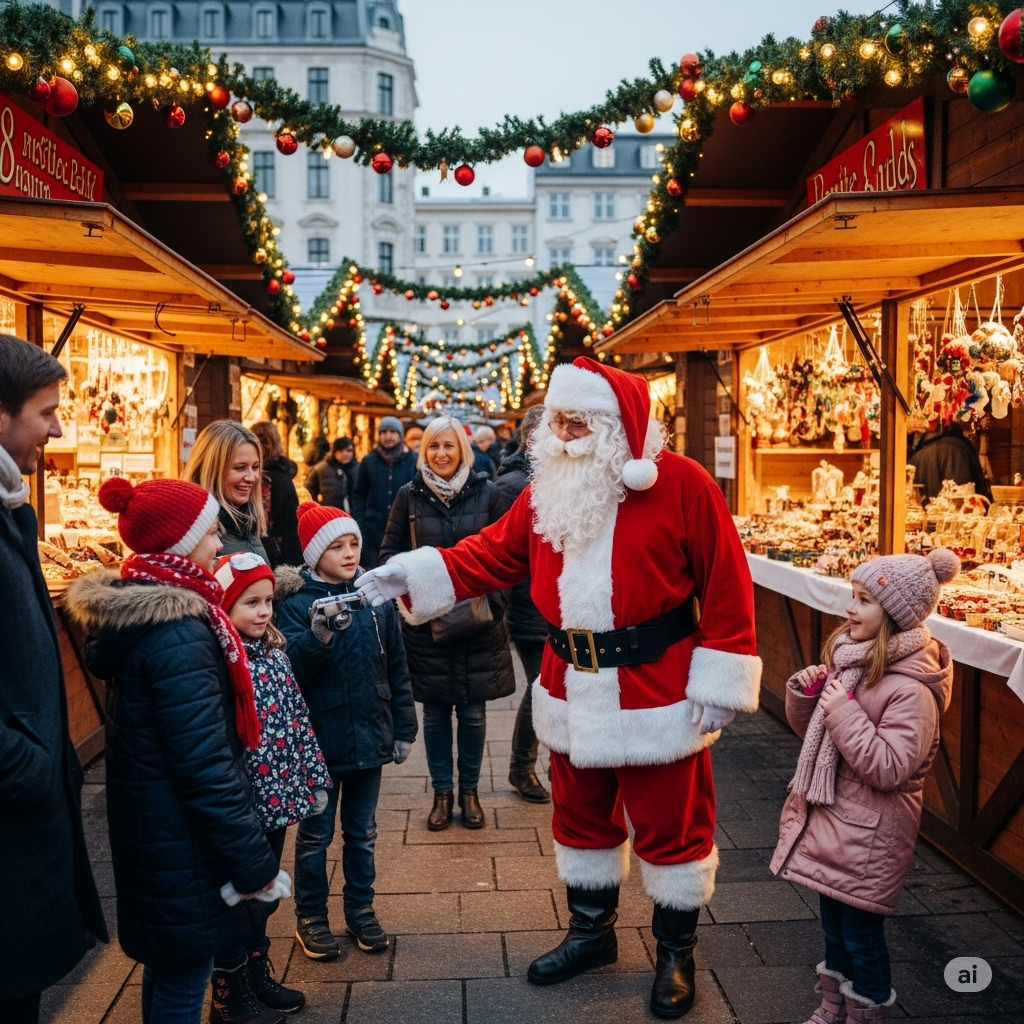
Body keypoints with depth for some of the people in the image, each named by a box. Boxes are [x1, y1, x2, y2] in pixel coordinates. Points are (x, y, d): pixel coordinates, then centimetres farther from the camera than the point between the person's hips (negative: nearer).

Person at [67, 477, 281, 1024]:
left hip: (149, 828, 10)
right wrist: (254, 862, -19)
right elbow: (205, 767, -25)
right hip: (181, 842, -10)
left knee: (166, 966, 23)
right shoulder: (178, 634, -25)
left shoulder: (138, 608, 4)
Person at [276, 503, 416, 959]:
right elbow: (289, 669, -21)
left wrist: (403, 728, 6)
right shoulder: (296, 603, -11)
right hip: (319, 740, -3)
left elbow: (396, 669, 5)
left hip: (369, 737, 4)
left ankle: (361, 910, 33)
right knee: (315, 834, 11)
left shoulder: (375, 599, 0)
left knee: (362, 832, 17)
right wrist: (318, 636, -38)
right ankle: (310, 917, 28)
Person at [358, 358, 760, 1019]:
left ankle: (677, 953, 32)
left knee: (669, 826, 9)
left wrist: (720, 684, -14)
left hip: (659, 695, -5)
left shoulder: (682, 484, -14)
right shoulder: (551, 487, 4)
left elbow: (726, 585, -13)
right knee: (582, 816, 20)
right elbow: (494, 554, 5)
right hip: (574, 691, 6)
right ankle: (592, 932, 43)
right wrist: (414, 575, -5)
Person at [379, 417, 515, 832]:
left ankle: (469, 791, 24)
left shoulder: (486, 492, -1)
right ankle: (441, 792, 24)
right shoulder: (410, 495, 1)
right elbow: (390, 551, 6)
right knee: (435, 711, 8)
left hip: (478, 622, 0)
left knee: (473, 712, 6)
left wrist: (493, 595, -10)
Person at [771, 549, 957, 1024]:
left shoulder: (911, 690, -22)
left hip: (868, 833, -8)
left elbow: (889, 770, -26)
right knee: (832, 923, 22)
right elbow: (812, 731, 13)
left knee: (861, 934, 7)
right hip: (829, 817, 8)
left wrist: (844, 712, -27)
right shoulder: (849, 657, 2)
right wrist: (804, 693, -7)